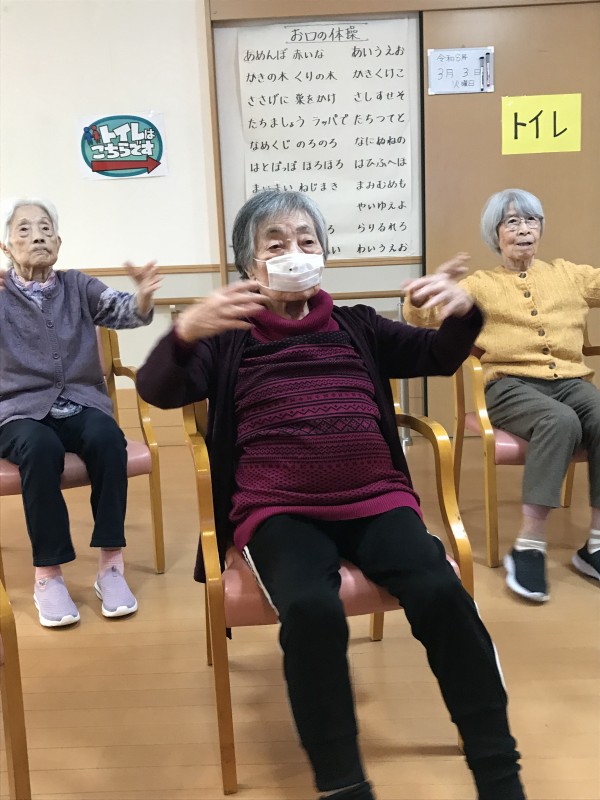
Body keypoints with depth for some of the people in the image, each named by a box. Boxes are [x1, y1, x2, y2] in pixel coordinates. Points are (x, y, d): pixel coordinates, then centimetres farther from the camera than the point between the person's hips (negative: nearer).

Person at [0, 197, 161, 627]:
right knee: (41, 448, -34)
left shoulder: (77, 285, 8)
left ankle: (111, 564, -21)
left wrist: (143, 295, -32)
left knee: (108, 438, -31)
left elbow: (124, 312, -7)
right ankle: (48, 574, -21)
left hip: (81, 404, 2)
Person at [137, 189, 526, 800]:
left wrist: (462, 311, -13)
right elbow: (156, 391, -5)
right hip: (280, 510, -2)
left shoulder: (357, 327, 19)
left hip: (376, 499, 2)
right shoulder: (230, 339, 11)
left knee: (442, 594, -25)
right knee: (311, 608, -34)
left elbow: (439, 355, 12)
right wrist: (185, 330, -28)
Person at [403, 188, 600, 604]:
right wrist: (422, 296, -25)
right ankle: (529, 547, -29)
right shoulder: (481, 285, 13)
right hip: (512, 385, -3)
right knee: (560, 421, -36)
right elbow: (421, 314, -1)